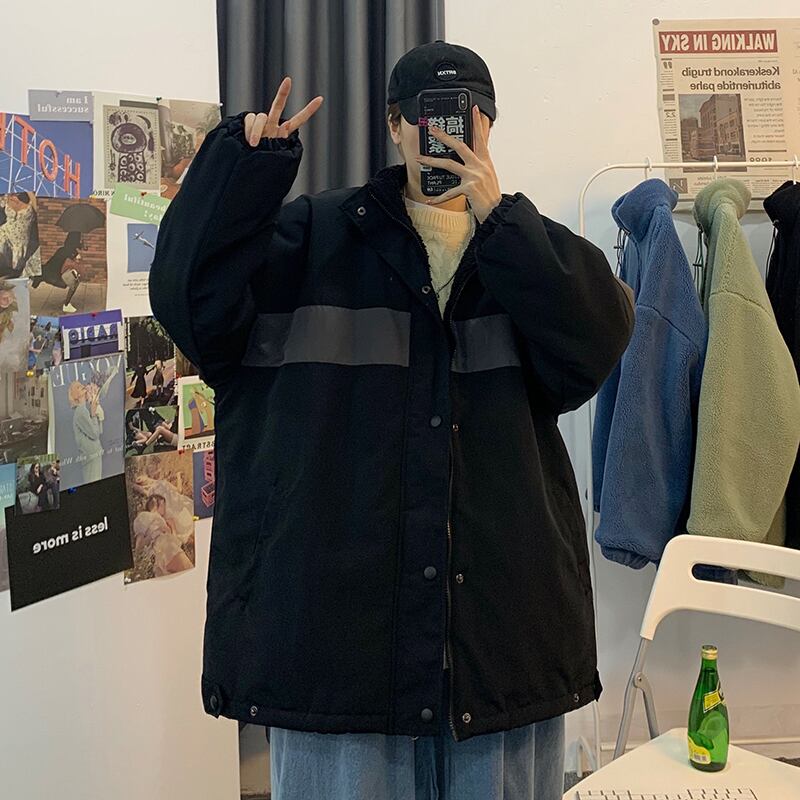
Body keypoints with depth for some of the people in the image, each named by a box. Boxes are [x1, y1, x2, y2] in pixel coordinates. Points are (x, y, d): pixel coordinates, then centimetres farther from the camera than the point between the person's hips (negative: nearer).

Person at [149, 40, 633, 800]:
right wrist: (243, 162, -16)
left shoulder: (529, 244, 10)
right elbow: (194, 303, -7)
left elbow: (597, 340, -8)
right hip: (338, 599, -1)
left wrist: (497, 218, -14)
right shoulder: (314, 233, 6)